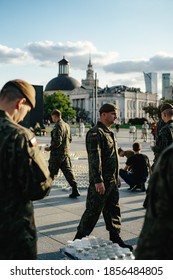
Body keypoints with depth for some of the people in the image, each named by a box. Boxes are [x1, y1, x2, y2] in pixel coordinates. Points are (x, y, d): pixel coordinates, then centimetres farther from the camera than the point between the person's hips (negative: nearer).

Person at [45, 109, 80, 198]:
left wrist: (50, 148, -10)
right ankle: (75, 190, 3)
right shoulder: (67, 125, 10)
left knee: (50, 173, 5)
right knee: (68, 171, 8)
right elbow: (70, 139, 18)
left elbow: (57, 141, -22)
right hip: (66, 153, 8)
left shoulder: (58, 126, -16)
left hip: (57, 154, -8)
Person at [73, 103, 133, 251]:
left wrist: (116, 177, 22)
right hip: (100, 182, -9)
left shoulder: (109, 132, 16)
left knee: (114, 210, 16)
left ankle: (115, 238, 29)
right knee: (93, 211, -1)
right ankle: (79, 240, 12)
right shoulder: (95, 133, -15)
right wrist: (98, 181, -26)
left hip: (112, 181, 9)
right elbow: (94, 158, -22)